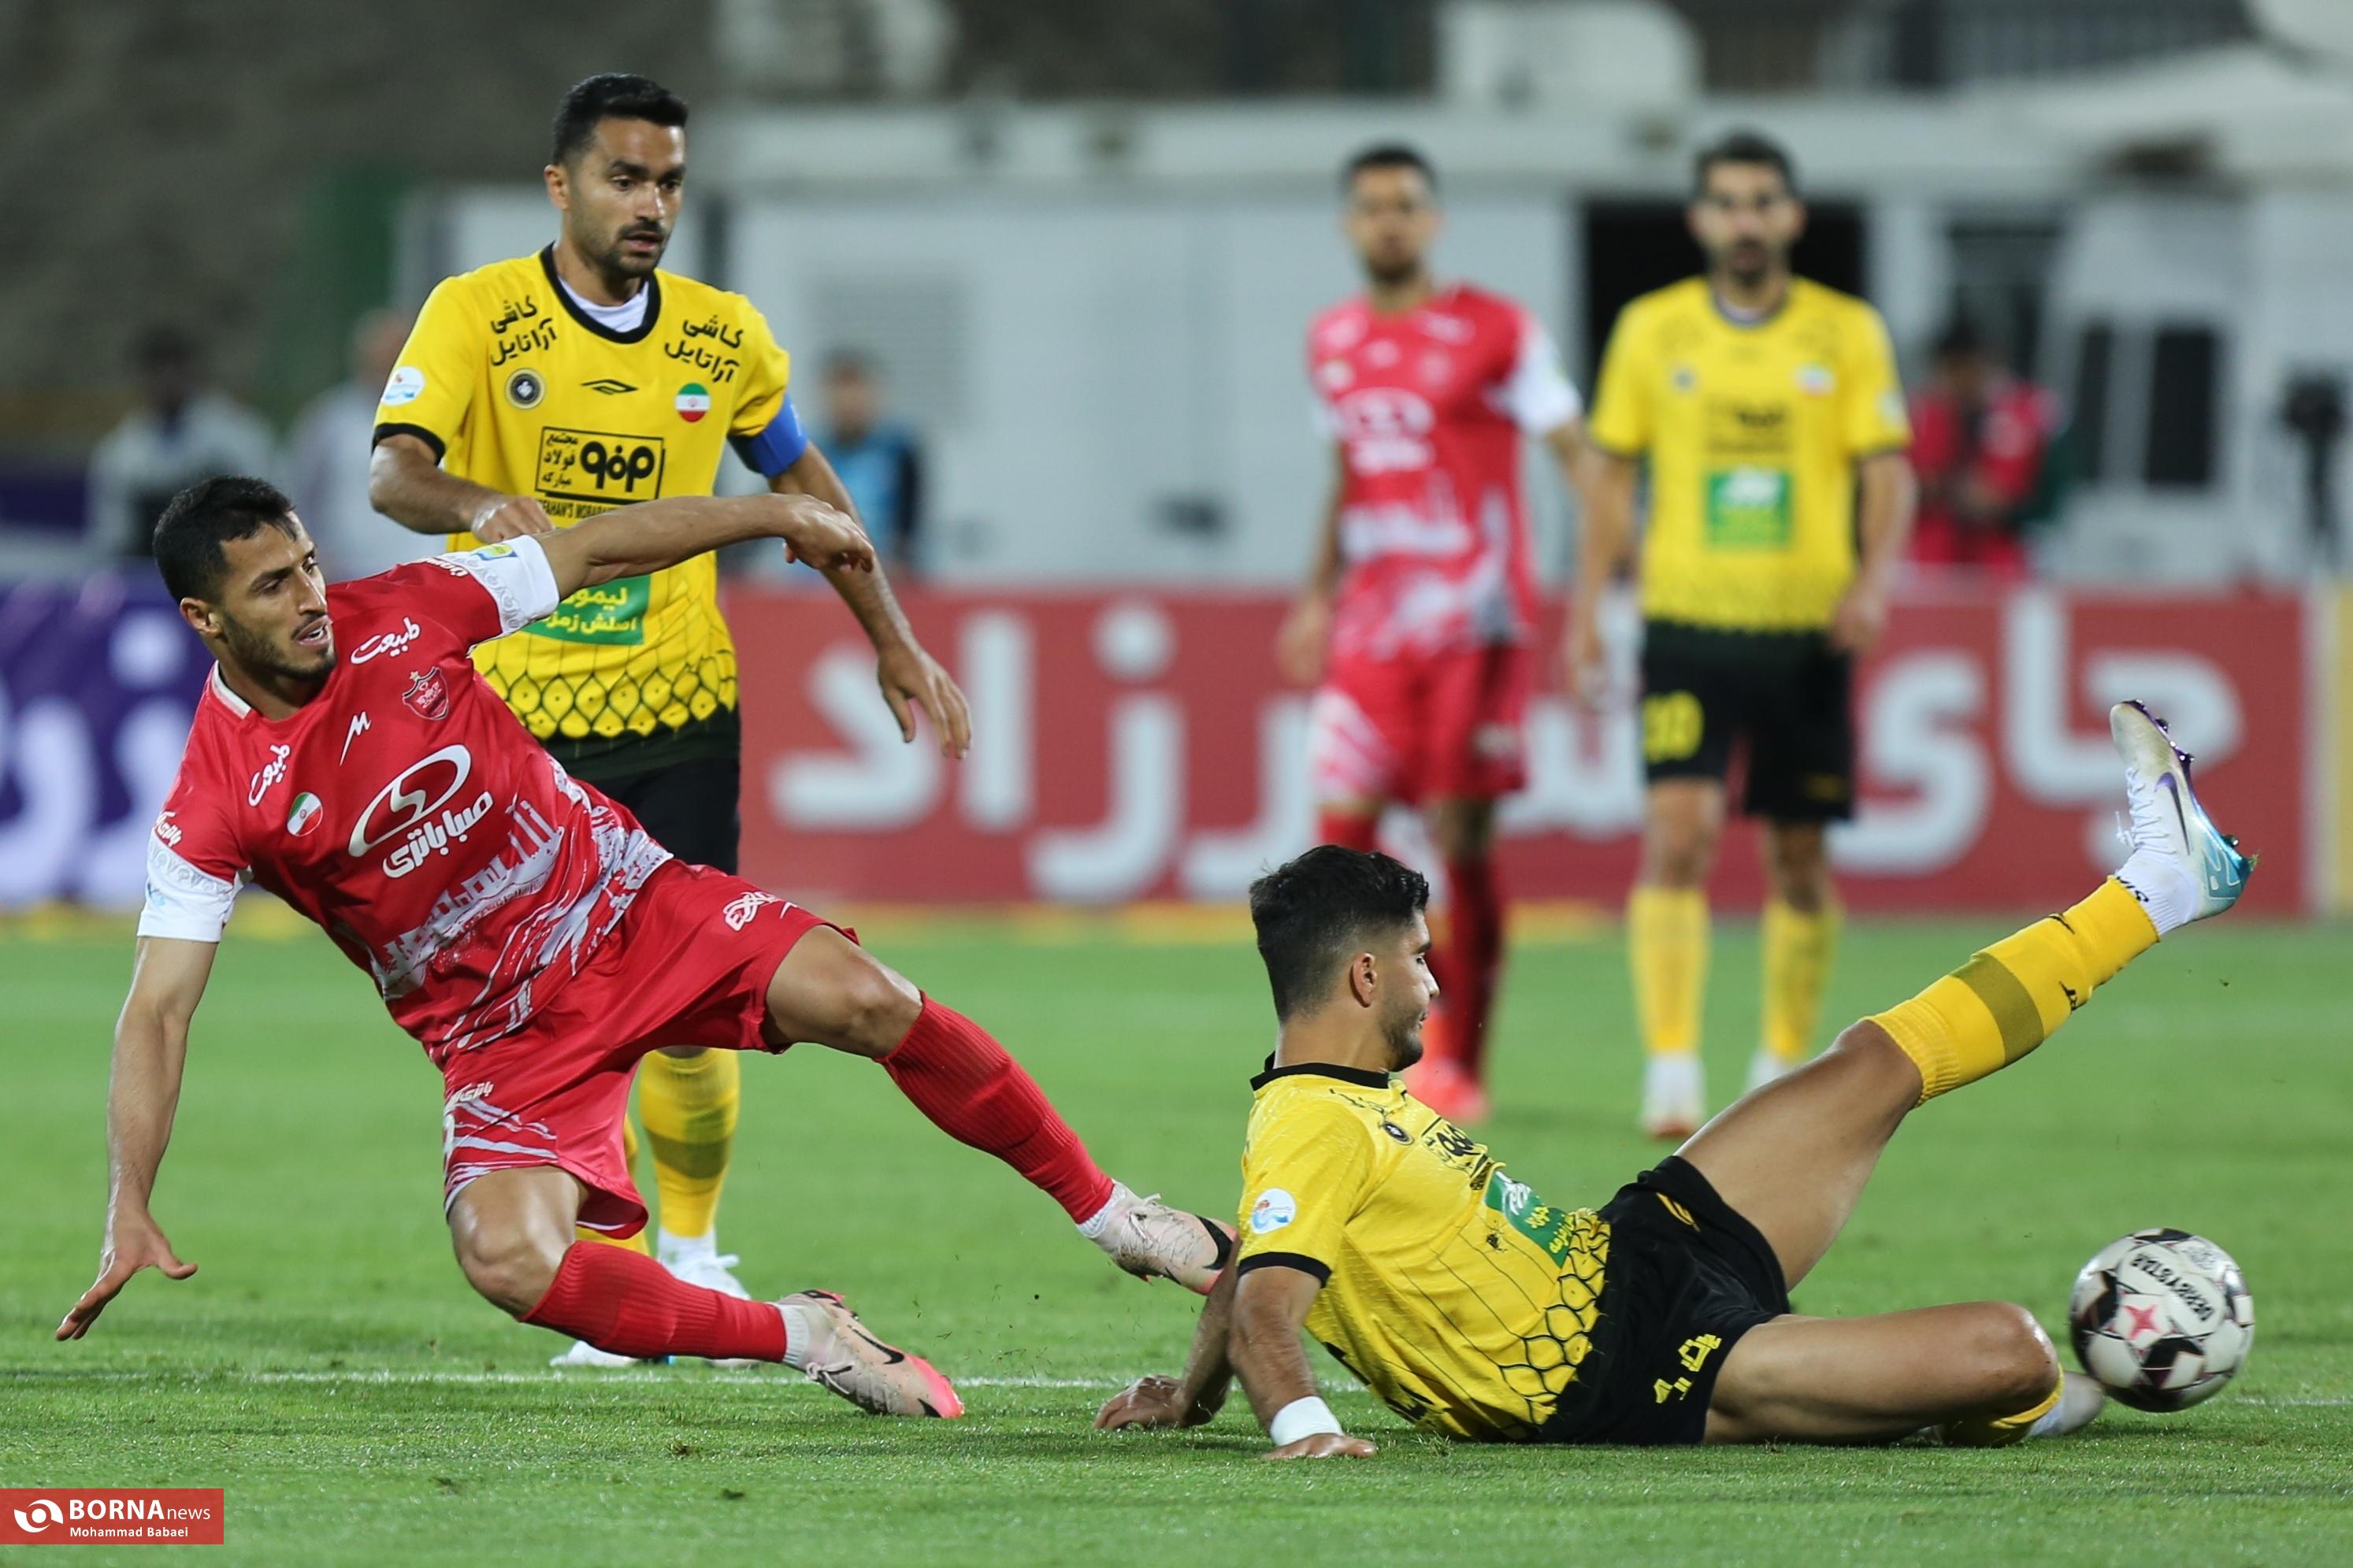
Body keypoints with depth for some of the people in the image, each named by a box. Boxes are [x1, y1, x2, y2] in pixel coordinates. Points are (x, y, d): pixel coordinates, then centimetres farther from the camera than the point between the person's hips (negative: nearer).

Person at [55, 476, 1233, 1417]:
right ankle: (799, 1337, -6)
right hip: (504, 1036, -2)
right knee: (508, 1259, -27)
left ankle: (1105, 1212, -2)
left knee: (868, 1003, -21)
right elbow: (157, 1012, -15)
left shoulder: (394, 618, -7)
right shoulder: (215, 801, -14)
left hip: (623, 904, 2)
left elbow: (595, 553, 5)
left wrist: (781, 515, 3)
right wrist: (129, 1214, -24)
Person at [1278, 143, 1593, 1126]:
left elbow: (1572, 449, -5)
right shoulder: (1332, 343, 13)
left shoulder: (1494, 333, -4)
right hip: (1371, 621, 5)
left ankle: (1459, 1064, 4)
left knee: (1463, 839, -4)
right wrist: (1320, 593, 21)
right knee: (1341, 822, -6)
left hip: (1474, 619, -4)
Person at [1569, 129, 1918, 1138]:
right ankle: (1671, 1071, -16)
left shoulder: (1848, 333, 4)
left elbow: (1887, 472, 2)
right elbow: (1612, 474, 10)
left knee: (1797, 858, 6)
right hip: (1687, 626, -1)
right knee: (1677, 834, -15)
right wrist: (1587, 608, 3)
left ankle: (1785, 1060, 21)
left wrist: (1874, 579, -15)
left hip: (1806, 632, 1)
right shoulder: (1652, 330, 6)